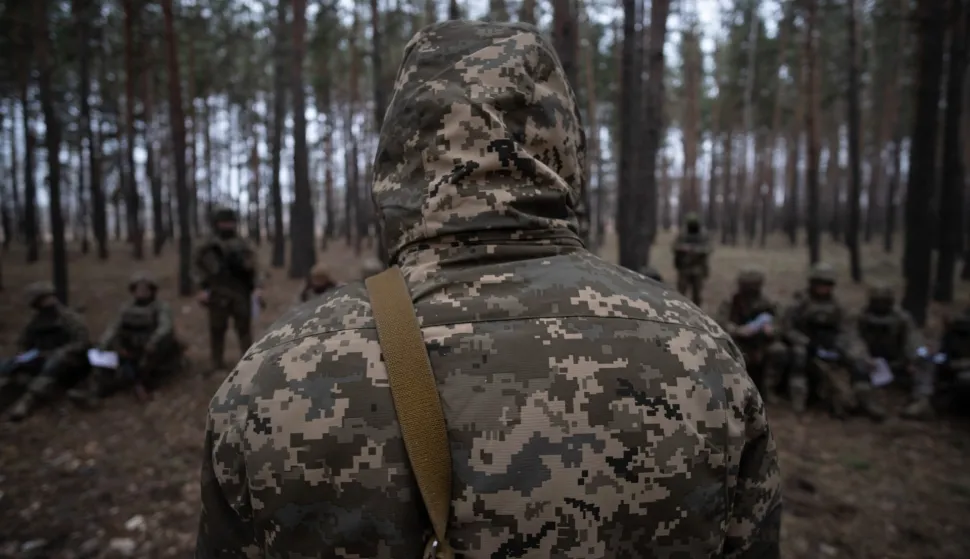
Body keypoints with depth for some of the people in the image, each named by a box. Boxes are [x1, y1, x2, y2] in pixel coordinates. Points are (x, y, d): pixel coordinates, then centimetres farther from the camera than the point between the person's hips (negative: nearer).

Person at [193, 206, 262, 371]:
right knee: (217, 328, 5)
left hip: (241, 293, 1)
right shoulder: (208, 246, 4)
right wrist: (203, 289, -9)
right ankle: (217, 361, 15)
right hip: (218, 294, -1)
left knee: (244, 327, 4)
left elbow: (253, 268, 5)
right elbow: (201, 269, 2)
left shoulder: (244, 245, 9)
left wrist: (256, 287, -5)